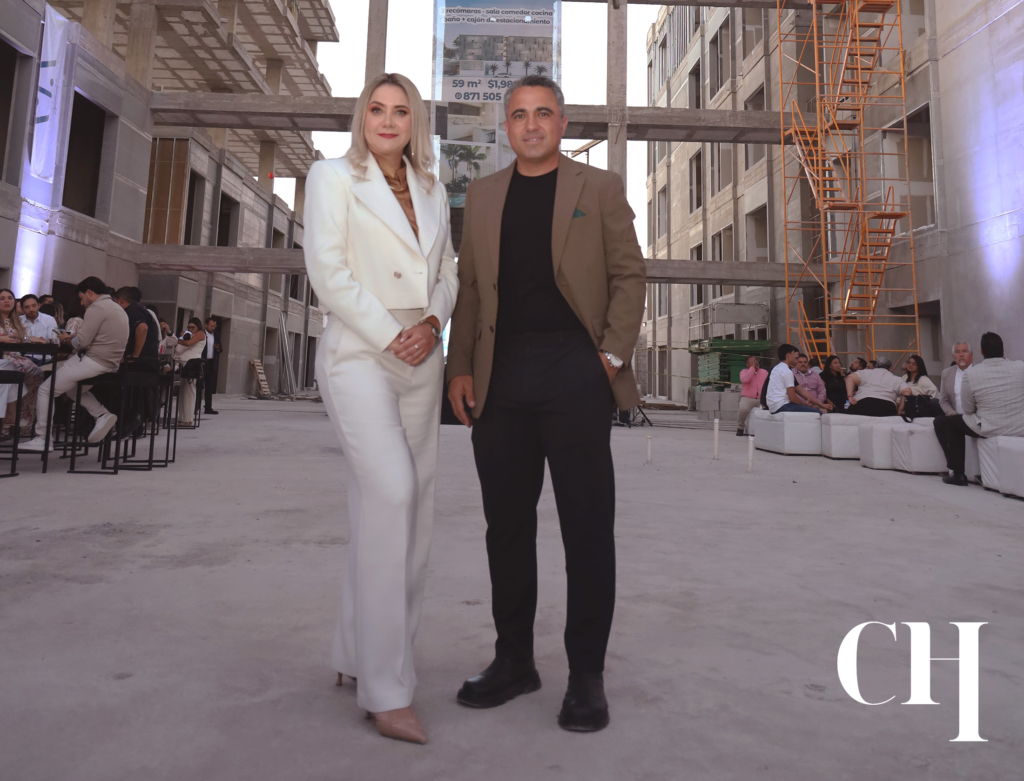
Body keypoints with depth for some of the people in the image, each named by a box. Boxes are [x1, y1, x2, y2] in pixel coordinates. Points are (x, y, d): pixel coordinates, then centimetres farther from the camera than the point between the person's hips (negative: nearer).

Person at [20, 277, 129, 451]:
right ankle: (103, 415, 8)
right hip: (109, 364, 9)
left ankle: (42, 438, 5)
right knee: (72, 387, 29)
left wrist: (66, 339, 4)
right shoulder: (118, 309, 18)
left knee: (45, 390, 3)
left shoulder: (96, 308, -12)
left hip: (93, 362, -9)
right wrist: (73, 337, 15)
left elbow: (82, 342, -17)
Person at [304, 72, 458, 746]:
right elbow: (328, 271, -6)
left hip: (422, 362, 6)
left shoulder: (433, 192, 19)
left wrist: (433, 322, -3)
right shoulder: (333, 178, 5)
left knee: (410, 504, 5)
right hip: (358, 356, -5)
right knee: (391, 494, -19)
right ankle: (387, 687, -8)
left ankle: (358, 654, 22)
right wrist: (390, 337, -12)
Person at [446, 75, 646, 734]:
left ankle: (587, 673, 14)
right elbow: (469, 285, 15)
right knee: (507, 523, 8)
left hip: (574, 372, -3)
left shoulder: (600, 189, 10)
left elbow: (629, 276, 5)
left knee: (587, 524, 0)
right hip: (501, 377, 4)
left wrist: (613, 355, -7)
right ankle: (514, 660, 23)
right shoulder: (483, 195, 19)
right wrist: (460, 367, 5)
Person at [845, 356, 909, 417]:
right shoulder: (896, 379, 21)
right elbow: (907, 392, 9)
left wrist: (850, 396, -1)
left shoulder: (866, 372, 20)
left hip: (863, 404, 0)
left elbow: (850, 378, 5)